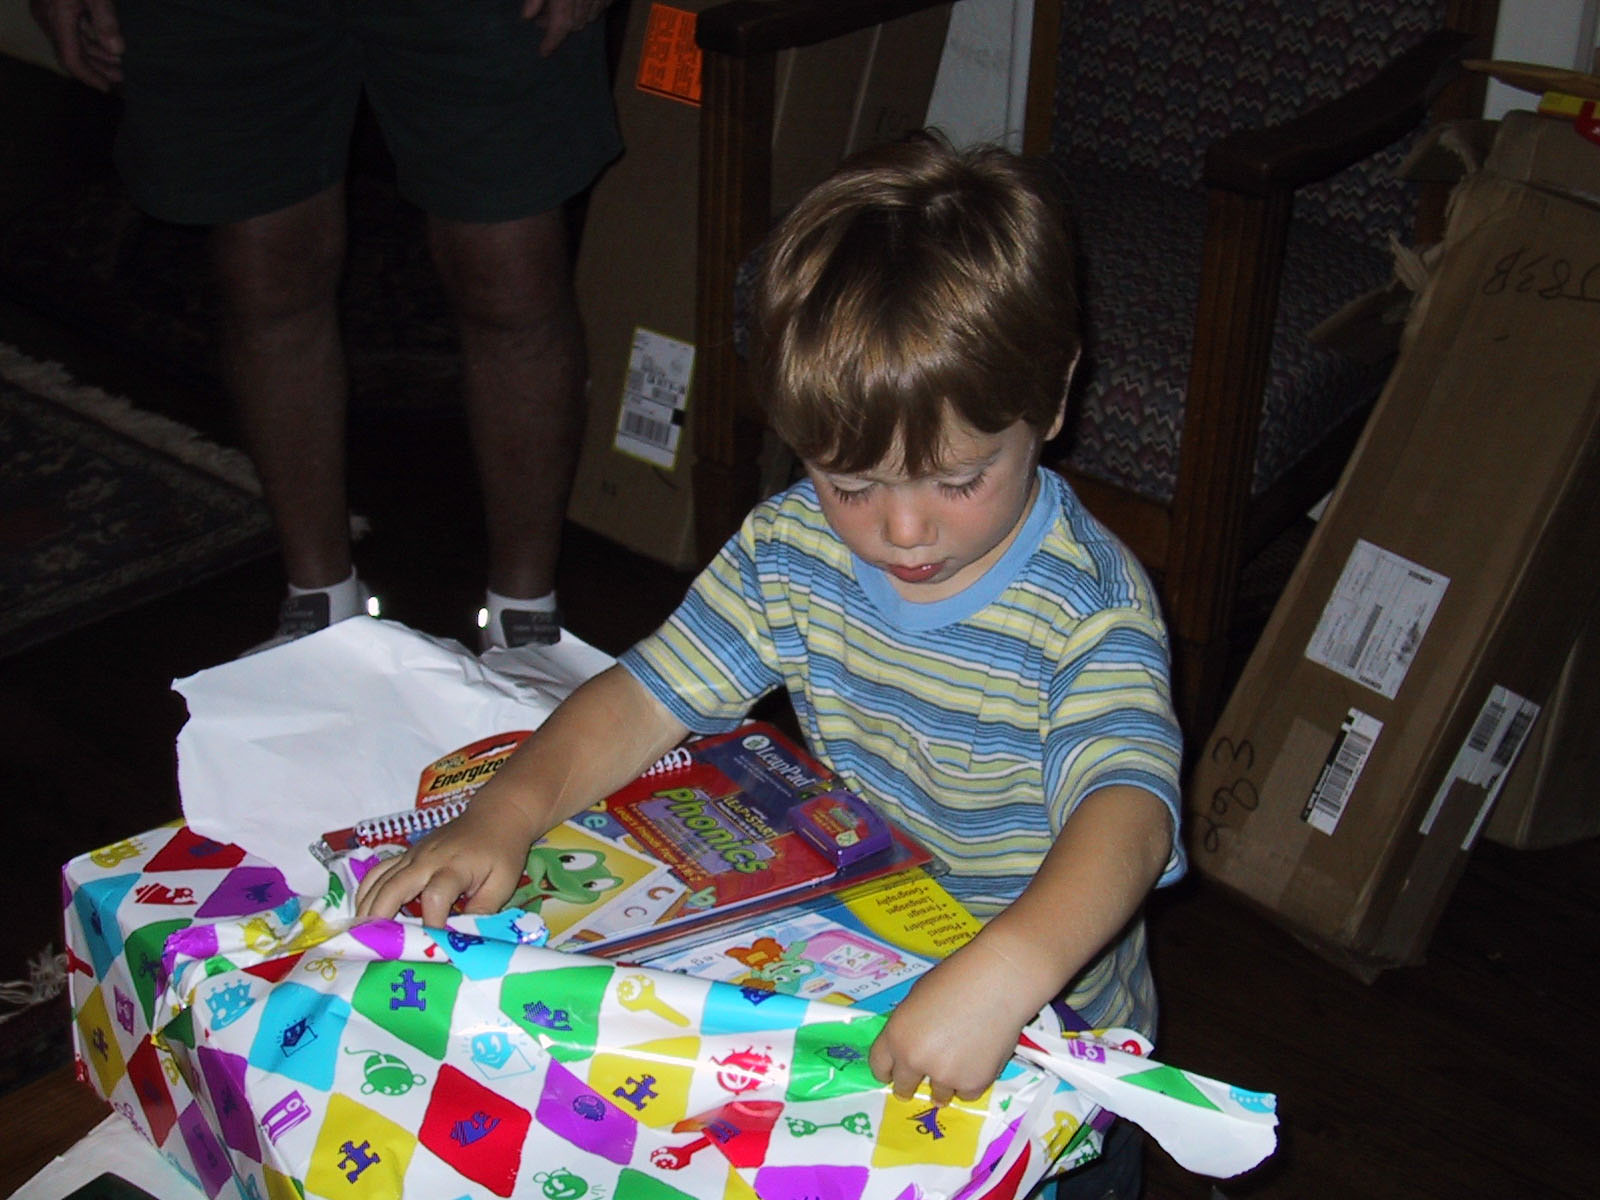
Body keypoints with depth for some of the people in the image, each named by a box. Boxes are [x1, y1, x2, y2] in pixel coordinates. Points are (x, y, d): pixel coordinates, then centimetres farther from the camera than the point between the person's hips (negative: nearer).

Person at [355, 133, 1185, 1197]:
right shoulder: (791, 548, -6)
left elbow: (1128, 813, -36)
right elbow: (646, 699, -3)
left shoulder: (1090, 607, -23)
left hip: (1046, 1034, -4)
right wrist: (507, 814, -22)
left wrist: (1001, 976, -55)